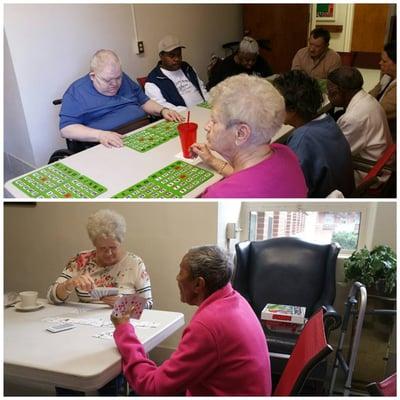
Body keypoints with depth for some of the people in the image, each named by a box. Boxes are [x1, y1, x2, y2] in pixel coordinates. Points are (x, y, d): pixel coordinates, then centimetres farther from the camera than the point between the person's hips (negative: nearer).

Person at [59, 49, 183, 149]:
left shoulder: (124, 79, 15)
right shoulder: (77, 91, -3)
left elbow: (144, 101, 24)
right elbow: (66, 128, -10)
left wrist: (162, 110, 3)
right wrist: (100, 135, -25)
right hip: (112, 146, -6)